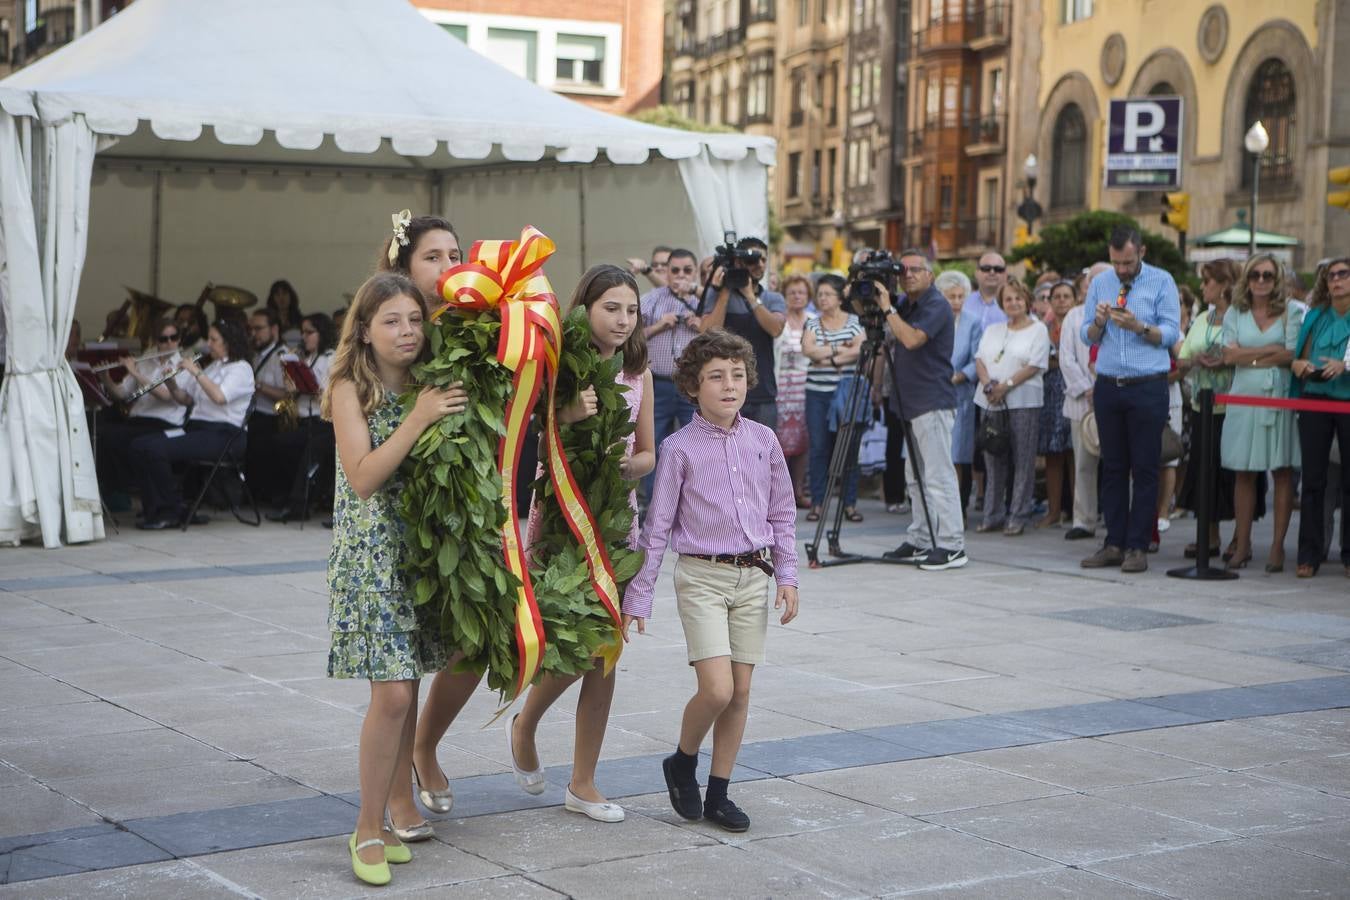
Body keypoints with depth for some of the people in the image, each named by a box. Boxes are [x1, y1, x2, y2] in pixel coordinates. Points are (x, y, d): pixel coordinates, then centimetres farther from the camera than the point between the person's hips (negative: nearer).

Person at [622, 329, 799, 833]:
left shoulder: (763, 440, 5)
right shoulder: (680, 449, -5)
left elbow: (782, 513, 13)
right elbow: (657, 526, -3)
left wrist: (786, 575, 6)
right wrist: (637, 596, -3)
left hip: (753, 576, 4)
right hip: (702, 577, -4)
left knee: (740, 692, 6)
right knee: (716, 689, -14)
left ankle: (718, 794, 18)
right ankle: (682, 764, 14)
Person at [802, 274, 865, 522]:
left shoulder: (854, 322, 4)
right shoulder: (813, 324, 10)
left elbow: (860, 351, -10)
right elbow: (808, 350, -7)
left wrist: (828, 358, -14)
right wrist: (839, 348, -11)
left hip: (846, 392, -2)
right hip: (817, 393, 2)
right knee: (819, 448, 1)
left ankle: (850, 503, 6)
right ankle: (817, 503, 7)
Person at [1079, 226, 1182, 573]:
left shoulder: (1162, 282, 0)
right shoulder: (1099, 283, 12)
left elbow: (1171, 334, -5)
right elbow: (1087, 336, 10)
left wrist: (1138, 326, -19)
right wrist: (1098, 322, -10)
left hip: (1148, 387, -4)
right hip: (1108, 386, 4)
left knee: (1145, 469, -2)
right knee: (1112, 467, 6)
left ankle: (1138, 546, 1)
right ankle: (1114, 543, 11)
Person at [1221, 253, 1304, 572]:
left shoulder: (1291, 312, 4)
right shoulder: (1235, 313, 11)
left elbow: (1291, 355, -6)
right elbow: (1229, 355, -1)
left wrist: (1249, 357, -6)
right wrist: (1271, 349, -6)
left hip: (1279, 398, -2)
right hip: (1244, 398, 2)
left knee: (1282, 471, -2)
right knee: (1244, 473, 2)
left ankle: (1278, 546, 2)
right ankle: (1242, 543, 9)